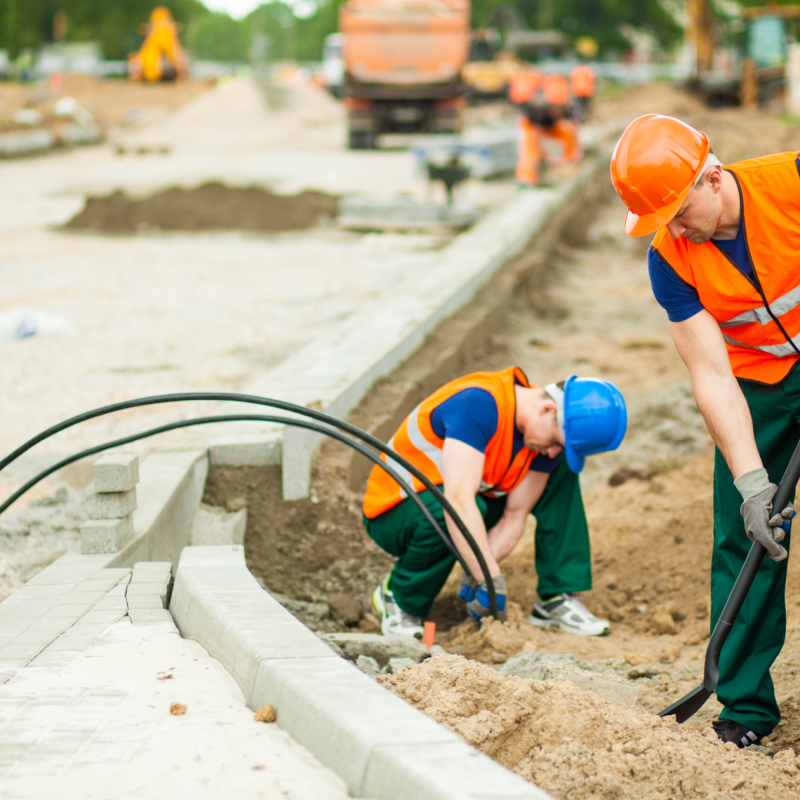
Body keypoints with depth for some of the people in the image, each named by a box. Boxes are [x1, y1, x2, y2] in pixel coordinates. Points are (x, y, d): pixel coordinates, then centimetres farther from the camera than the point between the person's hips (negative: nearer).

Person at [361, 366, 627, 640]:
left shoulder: (548, 436, -10)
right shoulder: (479, 403, -34)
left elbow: (514, 517, -9)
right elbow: (458, 500, -43)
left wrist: (479, 577, -26)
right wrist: (492, 582, -44)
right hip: (392, 514, -7)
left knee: (561, 474, -4)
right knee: (446, 513, -41)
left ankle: (556, 599, -5)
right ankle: (399, 599, -13)